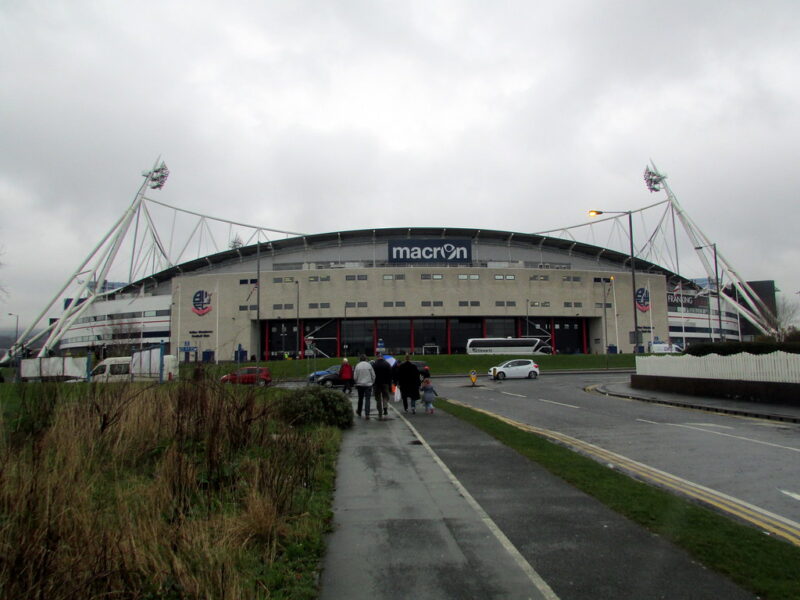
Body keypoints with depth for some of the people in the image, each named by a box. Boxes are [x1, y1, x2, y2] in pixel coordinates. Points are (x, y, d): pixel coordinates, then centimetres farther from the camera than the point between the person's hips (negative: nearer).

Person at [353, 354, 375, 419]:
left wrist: (356, 383, 16)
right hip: (368, 384, -2)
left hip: (360, 384, 2)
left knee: (360, 399, 18)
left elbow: (355, 377, -1)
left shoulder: (357, 366, -5)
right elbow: (373, 375, -3)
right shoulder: (369, 365, -6)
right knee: (367, 399, -2)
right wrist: (372, 382, 11)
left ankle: (359, 412, 33)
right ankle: (367, 414, -11)